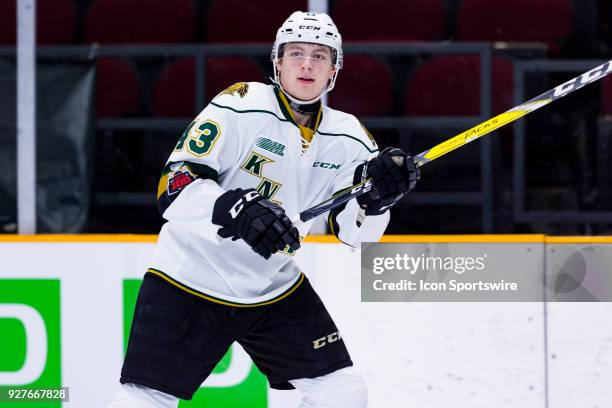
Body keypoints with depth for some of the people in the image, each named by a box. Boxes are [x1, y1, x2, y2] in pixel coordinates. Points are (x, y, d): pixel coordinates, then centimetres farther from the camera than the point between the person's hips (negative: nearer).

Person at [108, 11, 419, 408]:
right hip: (190, 280, -5)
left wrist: (376, 193, -25)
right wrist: (235, 211, -41)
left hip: (274, 285, 5)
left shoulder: (347, 136, 0)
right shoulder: (240, 106, -17)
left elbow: (355, 230, -4)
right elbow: (176, 186, -24)